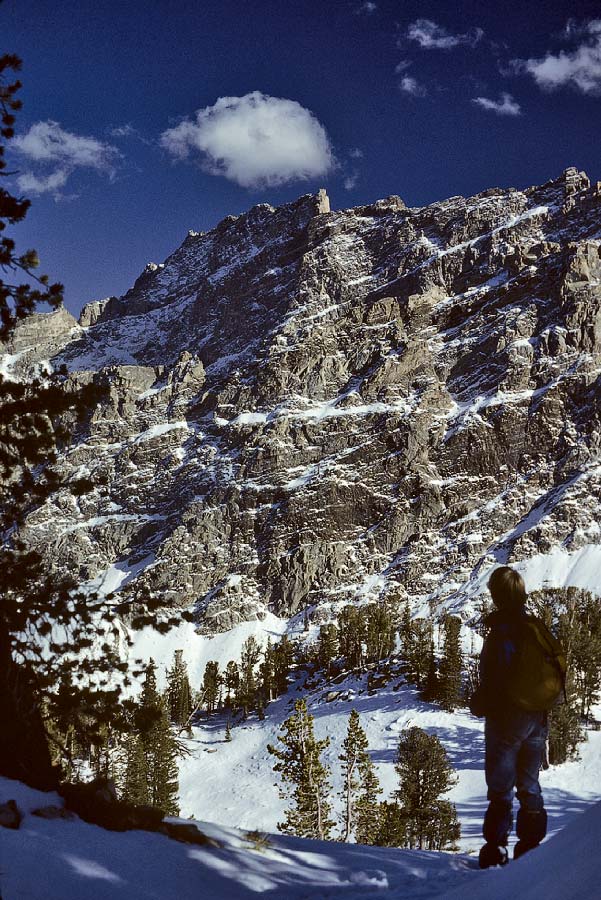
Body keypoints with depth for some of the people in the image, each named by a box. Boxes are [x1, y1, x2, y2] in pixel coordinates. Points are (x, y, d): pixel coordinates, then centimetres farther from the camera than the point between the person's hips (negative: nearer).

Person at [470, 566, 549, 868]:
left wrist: (478, 705, -7)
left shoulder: (500, 631, -17)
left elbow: (494, 679, -21)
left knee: (500, 787, 1)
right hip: (537, 718, 6)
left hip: (505, 718, -6)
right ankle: (530, 846, 16)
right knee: (530, 786, 14)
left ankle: (496, 848, 2)